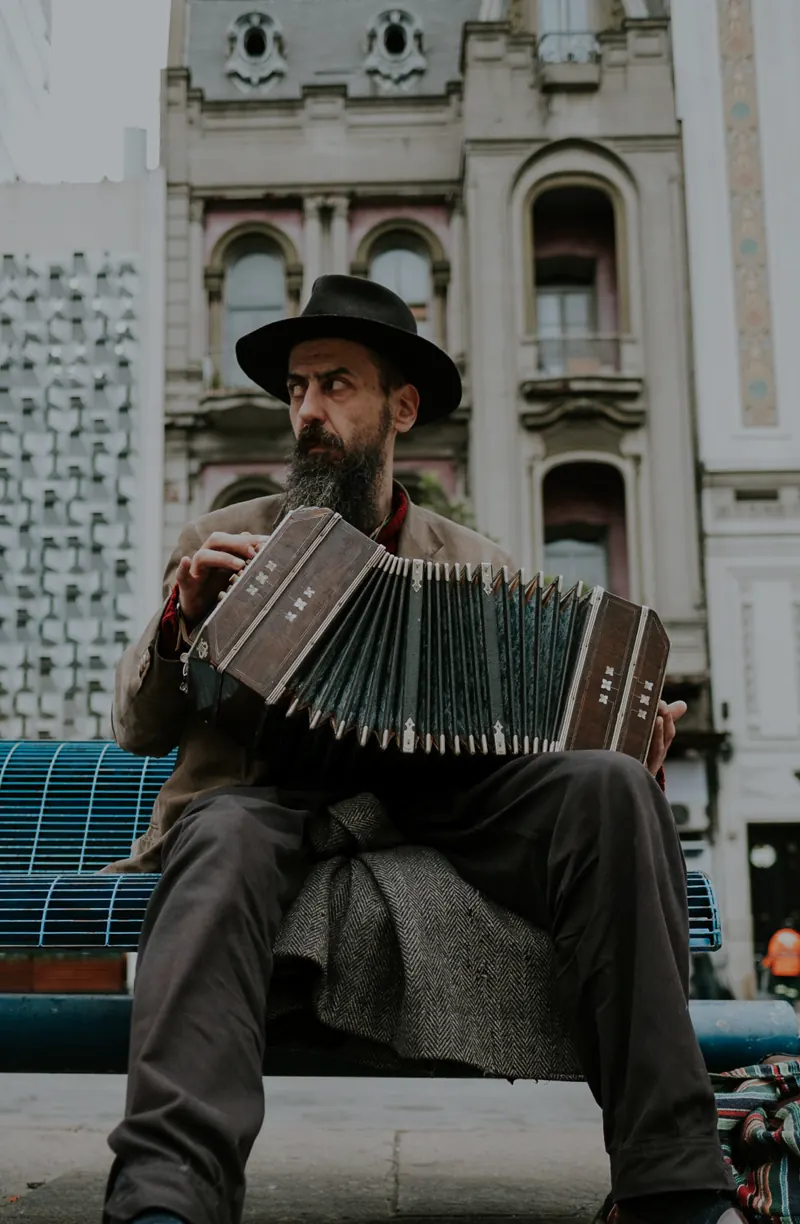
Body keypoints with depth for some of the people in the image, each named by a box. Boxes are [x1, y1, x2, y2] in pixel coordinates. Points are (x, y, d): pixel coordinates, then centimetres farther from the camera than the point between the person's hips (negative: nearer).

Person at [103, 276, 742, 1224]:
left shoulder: (478, 567, 21)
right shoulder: (221, 544, 19)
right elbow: (138, 728, 14)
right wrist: (180, 625, -6)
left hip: (436, 814, 1)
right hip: (268, 805, -1)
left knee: (606, 784, -26)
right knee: (225, 838, -36)